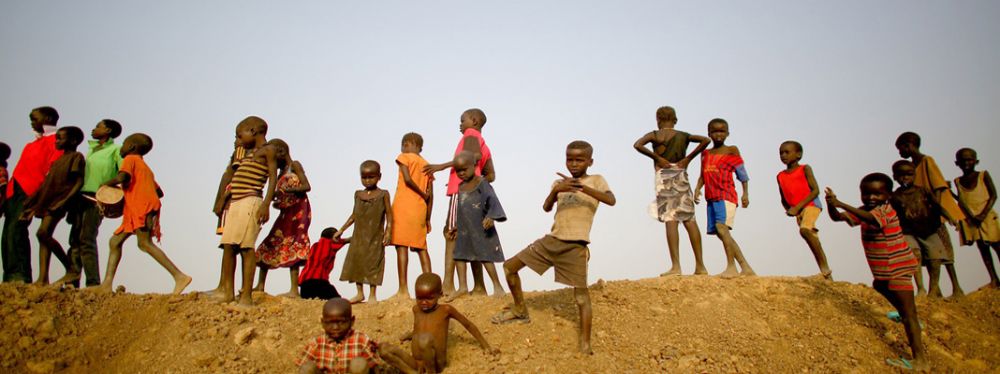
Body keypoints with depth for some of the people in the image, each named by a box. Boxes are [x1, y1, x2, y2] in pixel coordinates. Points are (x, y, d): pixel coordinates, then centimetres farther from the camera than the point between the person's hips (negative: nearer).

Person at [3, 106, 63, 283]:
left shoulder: (56, 140, 0)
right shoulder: (33, 144, 29)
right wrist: (7, 190, 15)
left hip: (31, 192, -9)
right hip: (15, 190, 9)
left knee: (15, 229, -20)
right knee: (9, 232, 2)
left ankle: (20, 276, -22)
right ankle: (11, 277, 3)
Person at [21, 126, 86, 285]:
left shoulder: (76, 157, -2)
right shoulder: (58, 160, 22)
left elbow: (79, 182, -12)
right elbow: (48, 184, 20)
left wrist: (65, 201, -22)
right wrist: (35, 205, 14)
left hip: (60, 201, -9)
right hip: (47, 202, 9)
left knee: (43, 233, -19)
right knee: (44, 237, 2)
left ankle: (71, 268, -12)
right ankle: (43, 278, 0)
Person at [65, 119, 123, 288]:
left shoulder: (115, 150, 2)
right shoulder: (91, 149, 25)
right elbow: (83, 173, 25)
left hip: (97, 199, -8)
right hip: (82, 196, 8)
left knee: (86, 240, -15)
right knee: (75, 239, 3)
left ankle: (93, 283, -13)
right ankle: (72, 281, 4)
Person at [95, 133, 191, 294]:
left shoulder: (130, 159, 3)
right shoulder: (145, 167, 28)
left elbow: (122, 177, -18)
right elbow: (159, 192, 24)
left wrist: (106, 184, 0)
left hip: (142, 208, -10)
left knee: (145, 243, -21)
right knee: (115, 242, 12)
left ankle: (180, 276, -30)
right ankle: (107, 284, 10)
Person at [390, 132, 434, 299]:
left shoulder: (404, 157, 3)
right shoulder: (427, 165, 19)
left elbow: (407, 179, -14)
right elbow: (431, 195, 13)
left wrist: (422, 194, -2)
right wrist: (428, 218, 15)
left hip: (403, 206, -6)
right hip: (420, 210, 6)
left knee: (401, 246, -8)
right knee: (421, 248, 9)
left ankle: (403, 290, -14)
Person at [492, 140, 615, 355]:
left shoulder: (596, 180, 0)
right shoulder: (559, 183, 12)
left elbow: (611, 200, -19)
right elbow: (546, 208, -2)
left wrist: (582, 187, -31)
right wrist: (556, 190, -22)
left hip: (575, 246, -5)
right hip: (551, 240, 5)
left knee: (581, 294, -7)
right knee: (510, 266, 5)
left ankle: (585, 344, 1)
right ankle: (520, 312, 22)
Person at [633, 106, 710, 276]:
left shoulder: (655, 135, 2)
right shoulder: (683, 136, 12)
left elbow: (637, 145, -15)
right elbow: (705, 140, 0)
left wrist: (657, 157, -7)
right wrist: (688, 158, 2)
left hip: (663, 177, -3)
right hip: (681, 176, 3)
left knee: (670, 220, -7)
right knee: (689, 220, 5)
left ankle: (676, 266, -13)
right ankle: (700, 266, 6)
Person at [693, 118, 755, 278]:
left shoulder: (732, 150, 4)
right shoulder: (705, 154, 17)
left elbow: (742, 173, 2)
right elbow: (703, 175, 15)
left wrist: (745, 193, -5)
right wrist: (698, 188, -3)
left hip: (726, 195, -6)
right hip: (711, 198, 6)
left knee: (721, 227, -24)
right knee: (721, 233, 6)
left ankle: (731, 267, -20)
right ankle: (746, 268, 16)